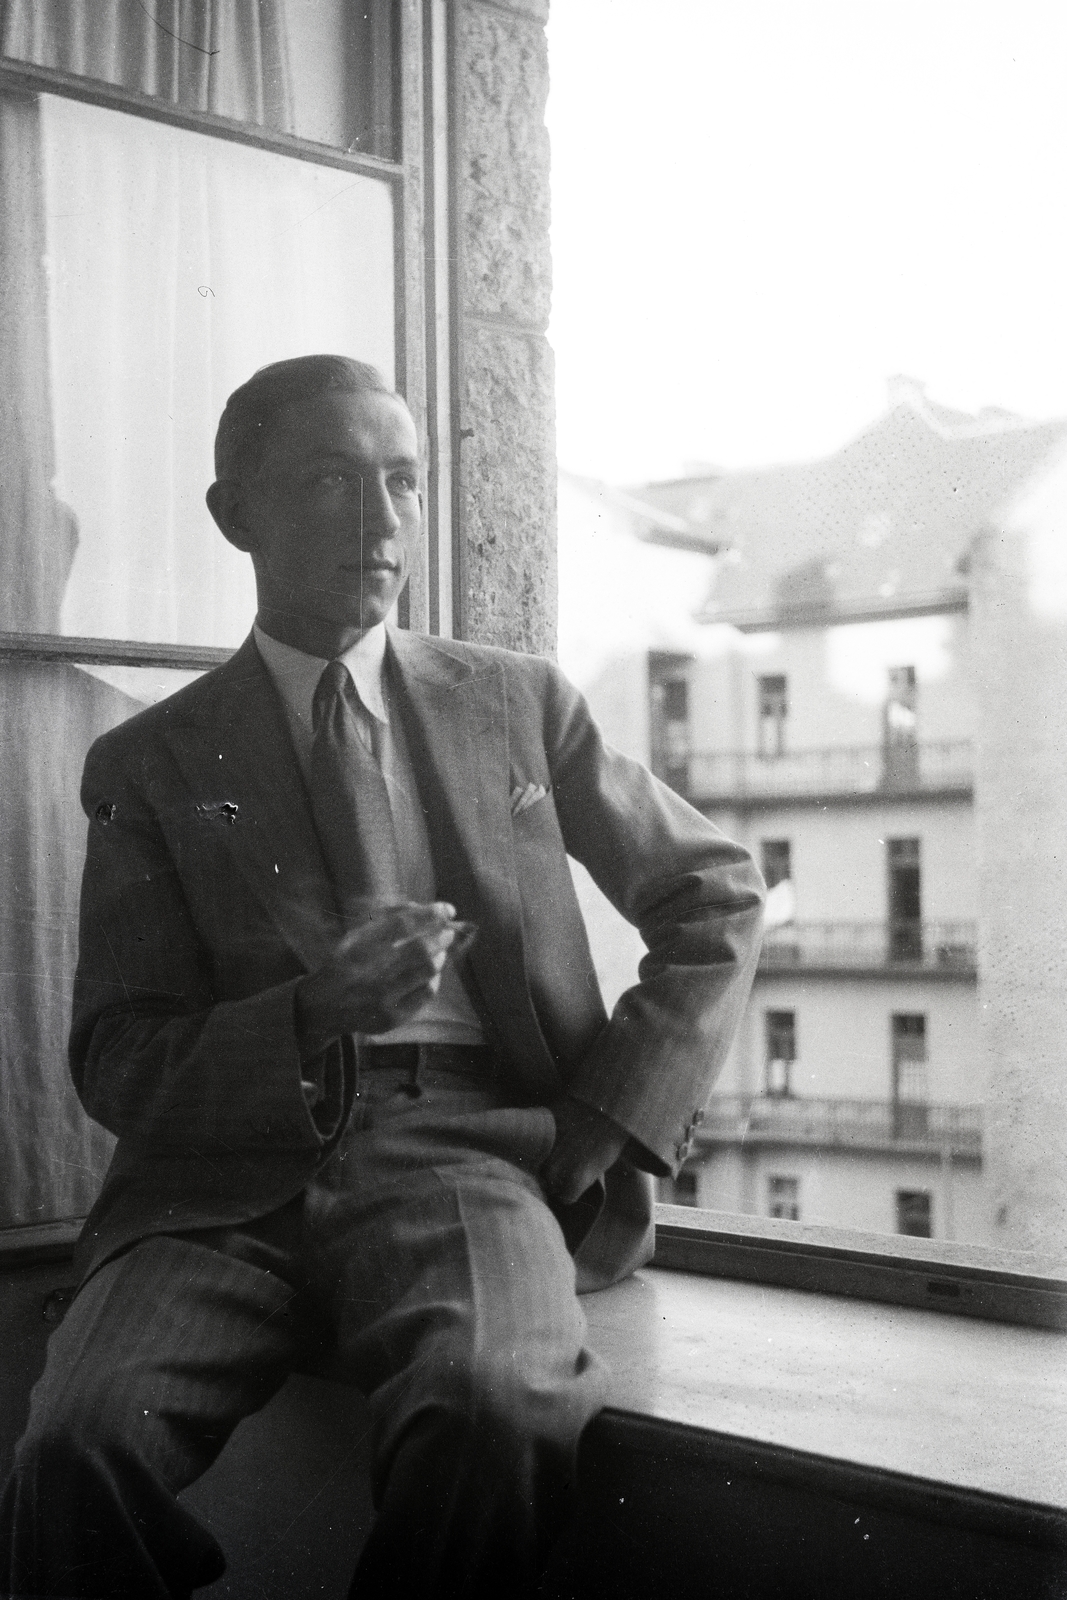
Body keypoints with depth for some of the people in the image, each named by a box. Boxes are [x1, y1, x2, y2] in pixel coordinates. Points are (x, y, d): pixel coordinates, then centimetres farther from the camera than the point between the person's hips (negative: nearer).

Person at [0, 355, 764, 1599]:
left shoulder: (517, 703, 15)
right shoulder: (151, 763, 11)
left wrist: (605, 1122, 3)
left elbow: (717, 898, 17)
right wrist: (314, 1014, -16)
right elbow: (118, 1065, 5)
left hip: (464, 1139, 1)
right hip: (229, 1172, 0)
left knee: (495, 1411, -34)